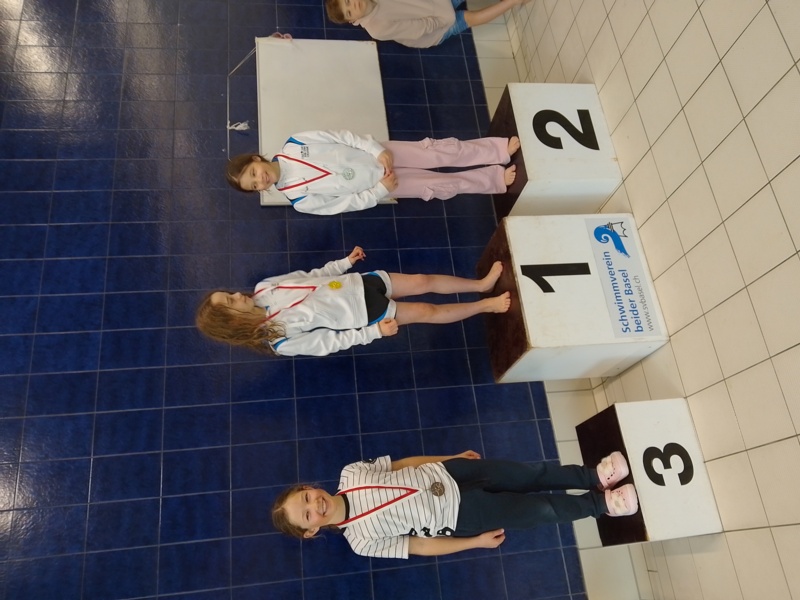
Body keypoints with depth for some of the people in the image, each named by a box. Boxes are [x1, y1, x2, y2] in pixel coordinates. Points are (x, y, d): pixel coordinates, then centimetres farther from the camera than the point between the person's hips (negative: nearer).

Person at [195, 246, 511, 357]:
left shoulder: (263, 290, -4)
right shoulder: (281, 341, -21)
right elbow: (328, 342, -16)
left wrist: (345, 261, 8)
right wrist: (374, 332, -18)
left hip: (360, 284, 5)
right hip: (362, 314, -5)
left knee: (423, 281, 3)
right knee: (427, 311, -3)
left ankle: (481, 283, 24)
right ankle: (485, 306, 19)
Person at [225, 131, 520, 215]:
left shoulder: (293, 145, -8)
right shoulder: (299, 199, -10)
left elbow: (342, 137, -6)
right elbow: (348, 203, -8)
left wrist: (378, 150, -15)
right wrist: (381, 190, -15)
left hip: (378, 154, 1)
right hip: (377, 185, -1)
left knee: (438, 151, -9)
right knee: (441, 186, -4)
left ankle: (502, 148, 6)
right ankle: (497, 180, 14)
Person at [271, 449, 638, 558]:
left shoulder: (350, 474, -8)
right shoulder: (361, 541, -15)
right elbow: (420, 546, -10)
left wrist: (453, 457, 7)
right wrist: (477, 541, -8)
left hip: (444, 475, 3)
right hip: (455, 515, -3)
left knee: (532, 474, -6)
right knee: (541, 510, -8)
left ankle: (594, 477, 16)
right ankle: (600, 503, 15)